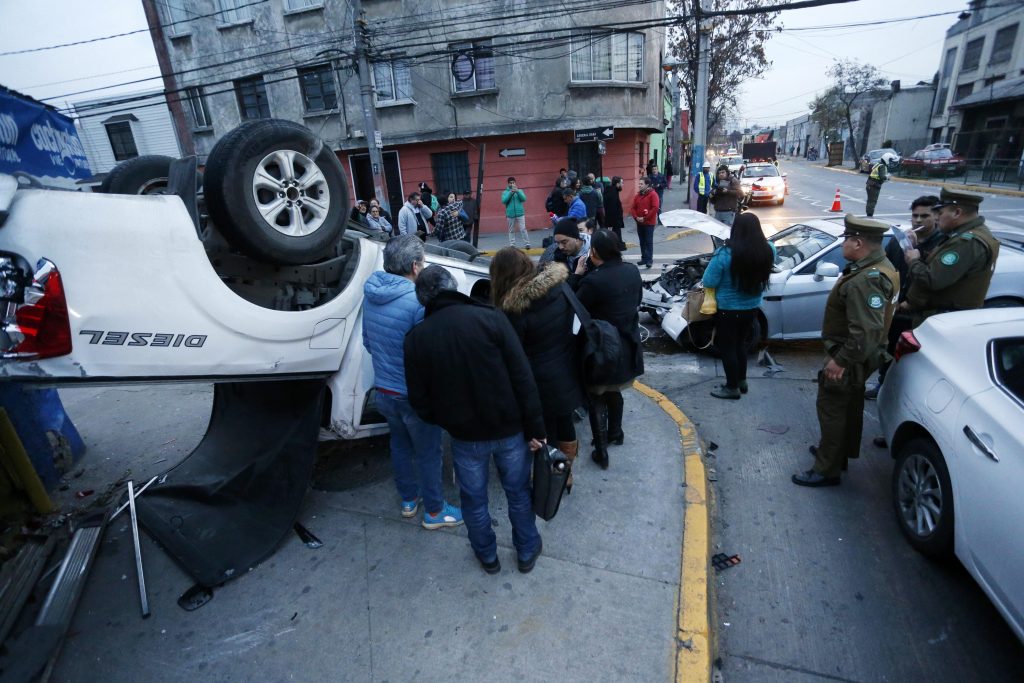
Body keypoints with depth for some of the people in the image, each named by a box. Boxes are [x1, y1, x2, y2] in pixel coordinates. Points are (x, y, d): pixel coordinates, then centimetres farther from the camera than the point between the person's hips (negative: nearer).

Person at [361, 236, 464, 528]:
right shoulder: (417, 301, -26)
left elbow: (367, 342, 9)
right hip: (414, 395, -7)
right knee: (427, 453, 12)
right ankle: (434, 511, 30)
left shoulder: (371, 293, -3)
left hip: (383, 390, 7)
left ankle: (408, 499, 43)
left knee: (400, 444, 25)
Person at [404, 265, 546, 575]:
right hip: (509, 429, 0)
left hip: (465, 435, 1)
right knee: (518, 493, 21)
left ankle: (487, 556, 44)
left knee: (474, 500, 23)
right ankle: (527, 552, 41)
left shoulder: (416, 338, -8)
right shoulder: (490, 318, -13)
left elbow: (419, 400, -3)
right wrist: (535, 427, -8)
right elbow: (523, 377, -15)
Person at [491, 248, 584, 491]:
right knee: (565, 424, 25)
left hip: (542, 383, -6)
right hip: (568, 372, 7)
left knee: (545, 434, 15)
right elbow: (568, 322, 5)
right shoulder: (560, 287, -7)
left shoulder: (514, 309, -24)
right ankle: (566, 475, 46)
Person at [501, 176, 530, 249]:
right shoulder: (505, 192, 6)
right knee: (511, 231, 5)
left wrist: (517, 191, -18)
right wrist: (510, 193, -17)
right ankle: (512, 245, 10)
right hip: (510, 214, 0)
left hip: (520, 213, 0)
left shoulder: (519, 191, 9)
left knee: (523, 229, -6)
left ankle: (527, 244, -3)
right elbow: (503, 201, -9)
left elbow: (524, 199, -6)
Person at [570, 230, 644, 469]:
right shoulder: (633, 271, -3)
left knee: (597, 398, 11)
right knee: (614, 391, 27)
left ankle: (601, 451, 16)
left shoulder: (593, 281, -26)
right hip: (627, 347, 6)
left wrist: (577, 276, -8)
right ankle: (615, 432, 45)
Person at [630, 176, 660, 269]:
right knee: (642, 241, 11)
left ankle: (649, 260, -5)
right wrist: (636, 217, -9)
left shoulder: (653, 194, -8)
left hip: (649, 223, -6)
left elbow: (655, 208, -17)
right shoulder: (637, 195, 11)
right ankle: (644, 258, 19)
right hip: (639, 223, 6)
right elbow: (633, 208, 10)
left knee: (649, 241, -6)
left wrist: (645, 218, -18)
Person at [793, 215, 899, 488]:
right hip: (859, 357, 11)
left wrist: (841, 360, -24)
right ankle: (841, 452, 42)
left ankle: (827, 470, 13)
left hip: (850, 359, -11)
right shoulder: (882, 267, 5)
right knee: (849, 406, 23)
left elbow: (867, 332, -34)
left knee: (832, 408, 1)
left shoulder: (865, 280, -29)